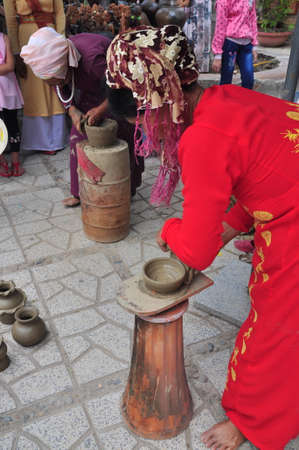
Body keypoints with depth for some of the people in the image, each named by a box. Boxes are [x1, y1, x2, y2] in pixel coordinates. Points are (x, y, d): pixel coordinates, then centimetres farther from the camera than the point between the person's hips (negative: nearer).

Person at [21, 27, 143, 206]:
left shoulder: (92, 57, -40)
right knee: (80, 134, 3)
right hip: (91, 92, 7)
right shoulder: (55, 61, -17)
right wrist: (72, 110, -15)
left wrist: (102, 109, -29)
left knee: (122, 138, -2)